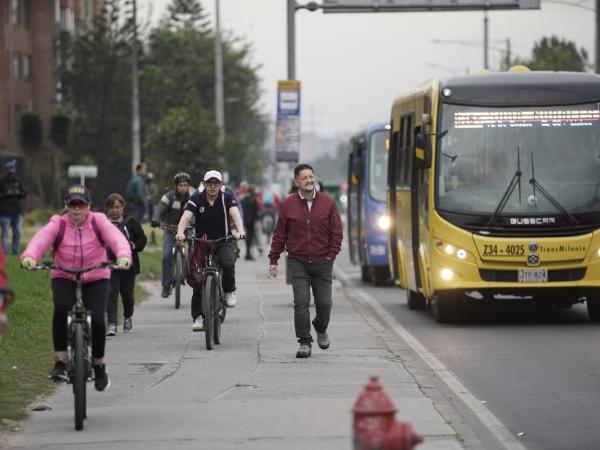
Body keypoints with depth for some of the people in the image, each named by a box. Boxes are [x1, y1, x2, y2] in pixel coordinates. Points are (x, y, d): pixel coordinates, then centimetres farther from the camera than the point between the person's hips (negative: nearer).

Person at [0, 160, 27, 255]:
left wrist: (19, 193, -9)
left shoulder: (17, 181, 11)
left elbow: (24, 193, 12)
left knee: (17, 233, 9)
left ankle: (15, 251, 17)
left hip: (16, 211, 6)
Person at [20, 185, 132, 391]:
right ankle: (60, 362, -21)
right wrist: (29, 256, -49)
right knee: (61, 307, -30)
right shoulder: (58, 224, -8)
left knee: (96, 319, -19)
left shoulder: (98, 222, -7)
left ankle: (99, 365, 8)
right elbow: (40, 239, -26)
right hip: (64, 279, 0)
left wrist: (123, 256, -47)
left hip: (96, 279, 0)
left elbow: (116, 238, -24)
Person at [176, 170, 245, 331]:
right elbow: (186, 217, -16)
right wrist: (180, 232, -38)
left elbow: (235, 214, -19)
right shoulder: (197, 199, -2)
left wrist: (240, 231, -40)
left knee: (228, 264, -31)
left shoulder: (227, 198, -2)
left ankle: (229, 291, -2)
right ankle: (198, 316, 0)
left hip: (223, 243, -1)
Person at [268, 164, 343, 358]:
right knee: (301, 303, -8)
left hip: (322, 262, 1)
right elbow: (279, 234, 6)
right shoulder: (288, 204, 2)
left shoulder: (328, 202, 2)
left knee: (324, 303, 2)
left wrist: (331, 255, -3)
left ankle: (321, 328, 33)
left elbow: (337, 232, 5)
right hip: (298, 263, -1)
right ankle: (305, 342, -2)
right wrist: (273, 260, 3)